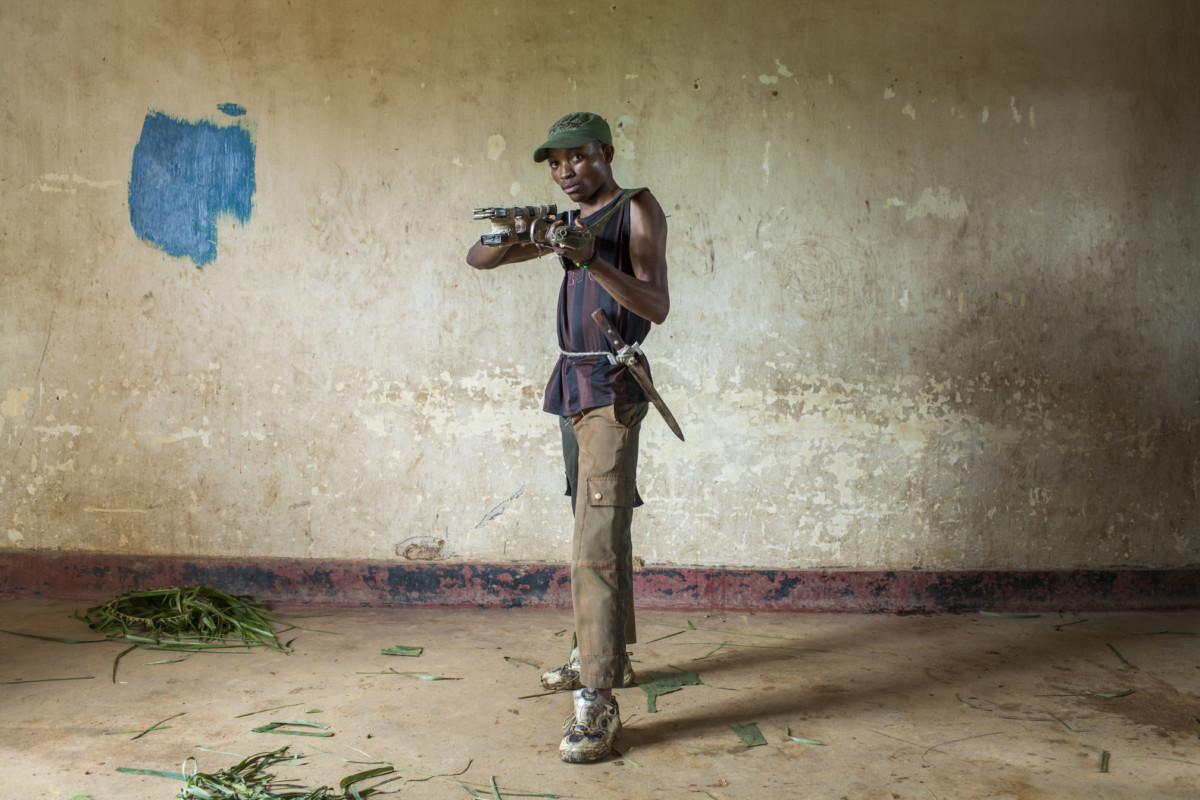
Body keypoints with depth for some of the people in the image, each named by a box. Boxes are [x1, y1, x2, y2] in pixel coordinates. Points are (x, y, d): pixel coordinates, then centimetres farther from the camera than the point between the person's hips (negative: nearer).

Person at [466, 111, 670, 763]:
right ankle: (604, 654, 29)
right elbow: (477, 259, 12)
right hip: (573, 386, 8)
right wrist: (511, 237, -10)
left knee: (596, 544, -14)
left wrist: (592, 260, -28)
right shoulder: (566, 221, 16)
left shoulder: (638, 211, -4)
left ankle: (598, 702, -13)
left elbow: (657, 306, -15)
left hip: (612, 390, -8)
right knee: (599, 526, 16)